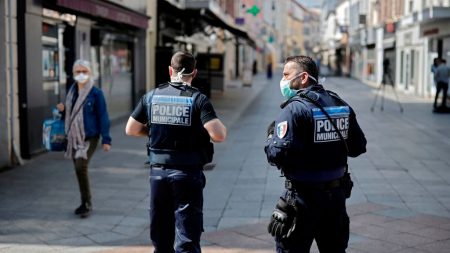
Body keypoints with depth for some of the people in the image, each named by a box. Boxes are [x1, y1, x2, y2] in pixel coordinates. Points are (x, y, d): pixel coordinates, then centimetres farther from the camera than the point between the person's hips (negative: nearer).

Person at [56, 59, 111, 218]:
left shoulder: (96, 93, -9)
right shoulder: (71, 91, 8)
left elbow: (103, 116, -8)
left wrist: (106, 139, -11)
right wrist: (62, 109, -3)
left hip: (89, 137, -6)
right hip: (74, 137, 6)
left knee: (81, 167, -19)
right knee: (79, 169, 11)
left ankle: (87, 204, -5)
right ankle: (85, 203, 25)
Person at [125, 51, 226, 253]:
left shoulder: (152, 96, 3)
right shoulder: (198, 99, -8)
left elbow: (131, 130, 10)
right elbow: (218, 135, -18)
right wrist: (222, 128, 4)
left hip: (158, 172, 4)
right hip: (188, 174, -4)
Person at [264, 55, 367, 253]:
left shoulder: (294, 109, -16)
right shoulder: (342, 105, 5)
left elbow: (278, 155, -23)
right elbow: (358, 147, 11)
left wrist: (271, 138, -3)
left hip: (303, 197, -7)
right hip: (337, 195, 7)